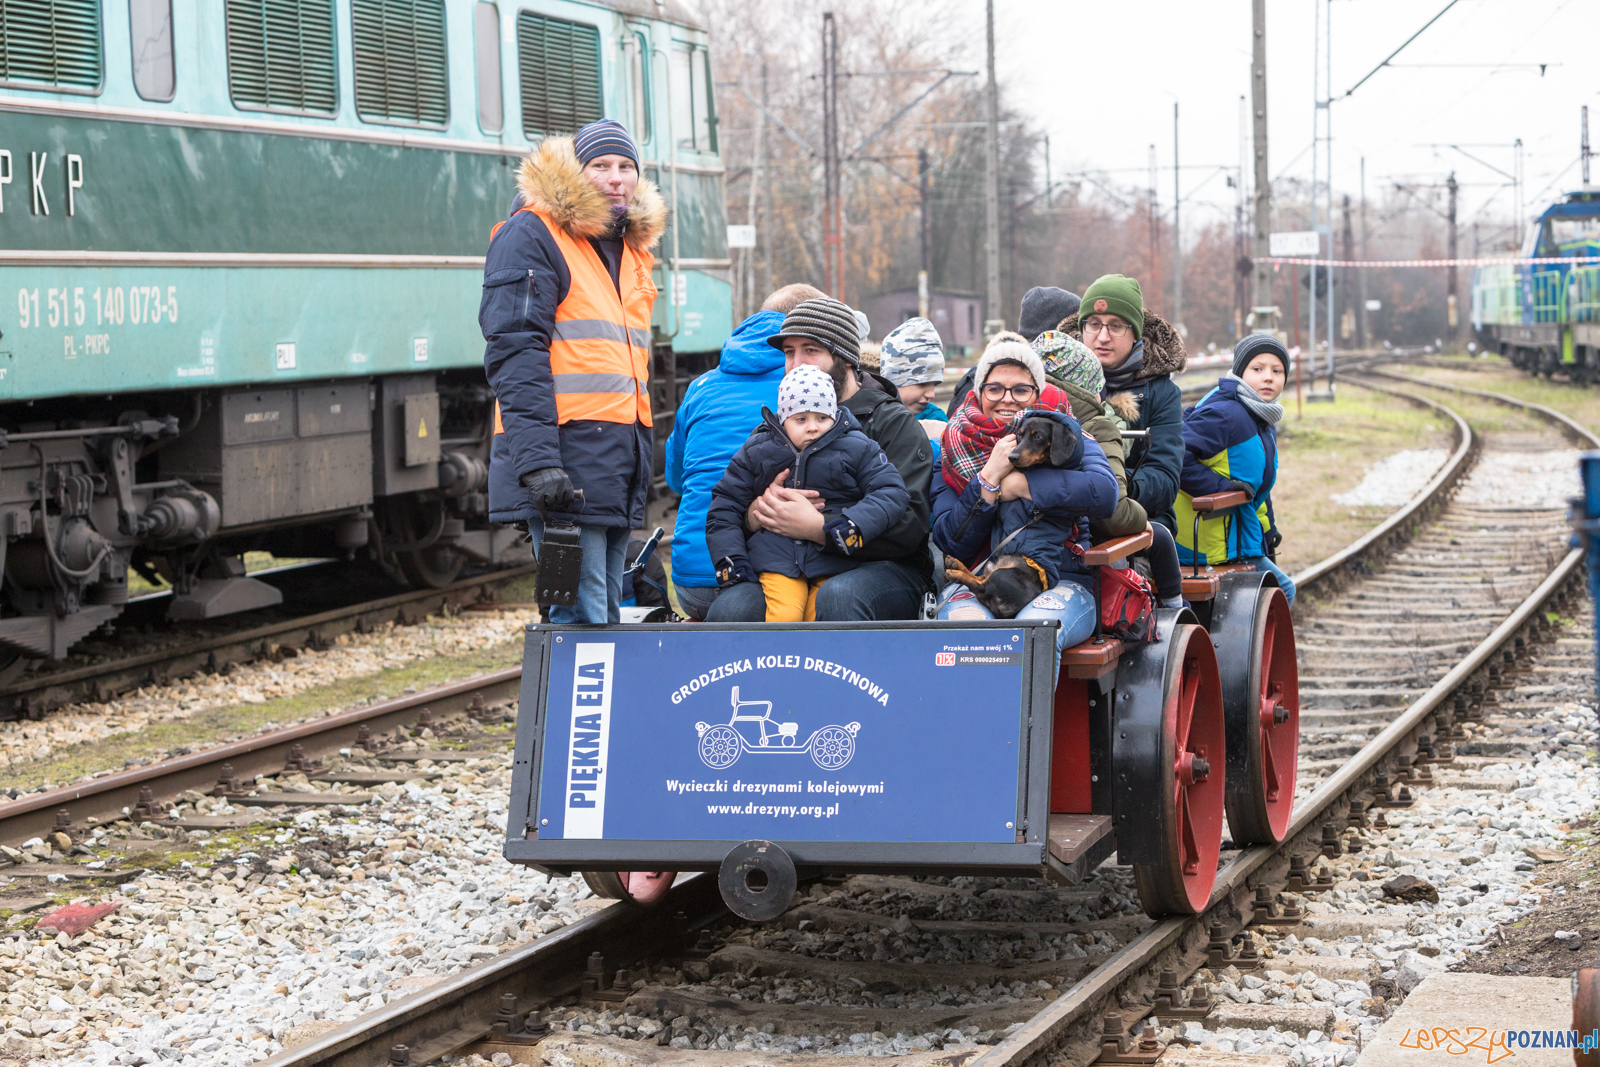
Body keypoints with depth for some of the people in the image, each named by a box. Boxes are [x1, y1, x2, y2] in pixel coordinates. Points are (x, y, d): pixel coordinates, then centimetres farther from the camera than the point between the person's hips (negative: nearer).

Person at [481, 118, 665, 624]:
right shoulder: (530, 235, -5)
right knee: (580, 619, -14)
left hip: (619, 459, 9)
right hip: (566, 458, -9)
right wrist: (537, 461, -24)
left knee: (604, 615, 10)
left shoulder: (631, 248, 21)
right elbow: (515, 354, -15)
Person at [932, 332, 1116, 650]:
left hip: (1059, 583, -1)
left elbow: (1105, 493, -11)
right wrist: (990, 477, -9)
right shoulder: (956, 450, 15)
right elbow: (950, 540, 3)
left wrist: (1019, 483, -8)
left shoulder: (1066, 436, 12)